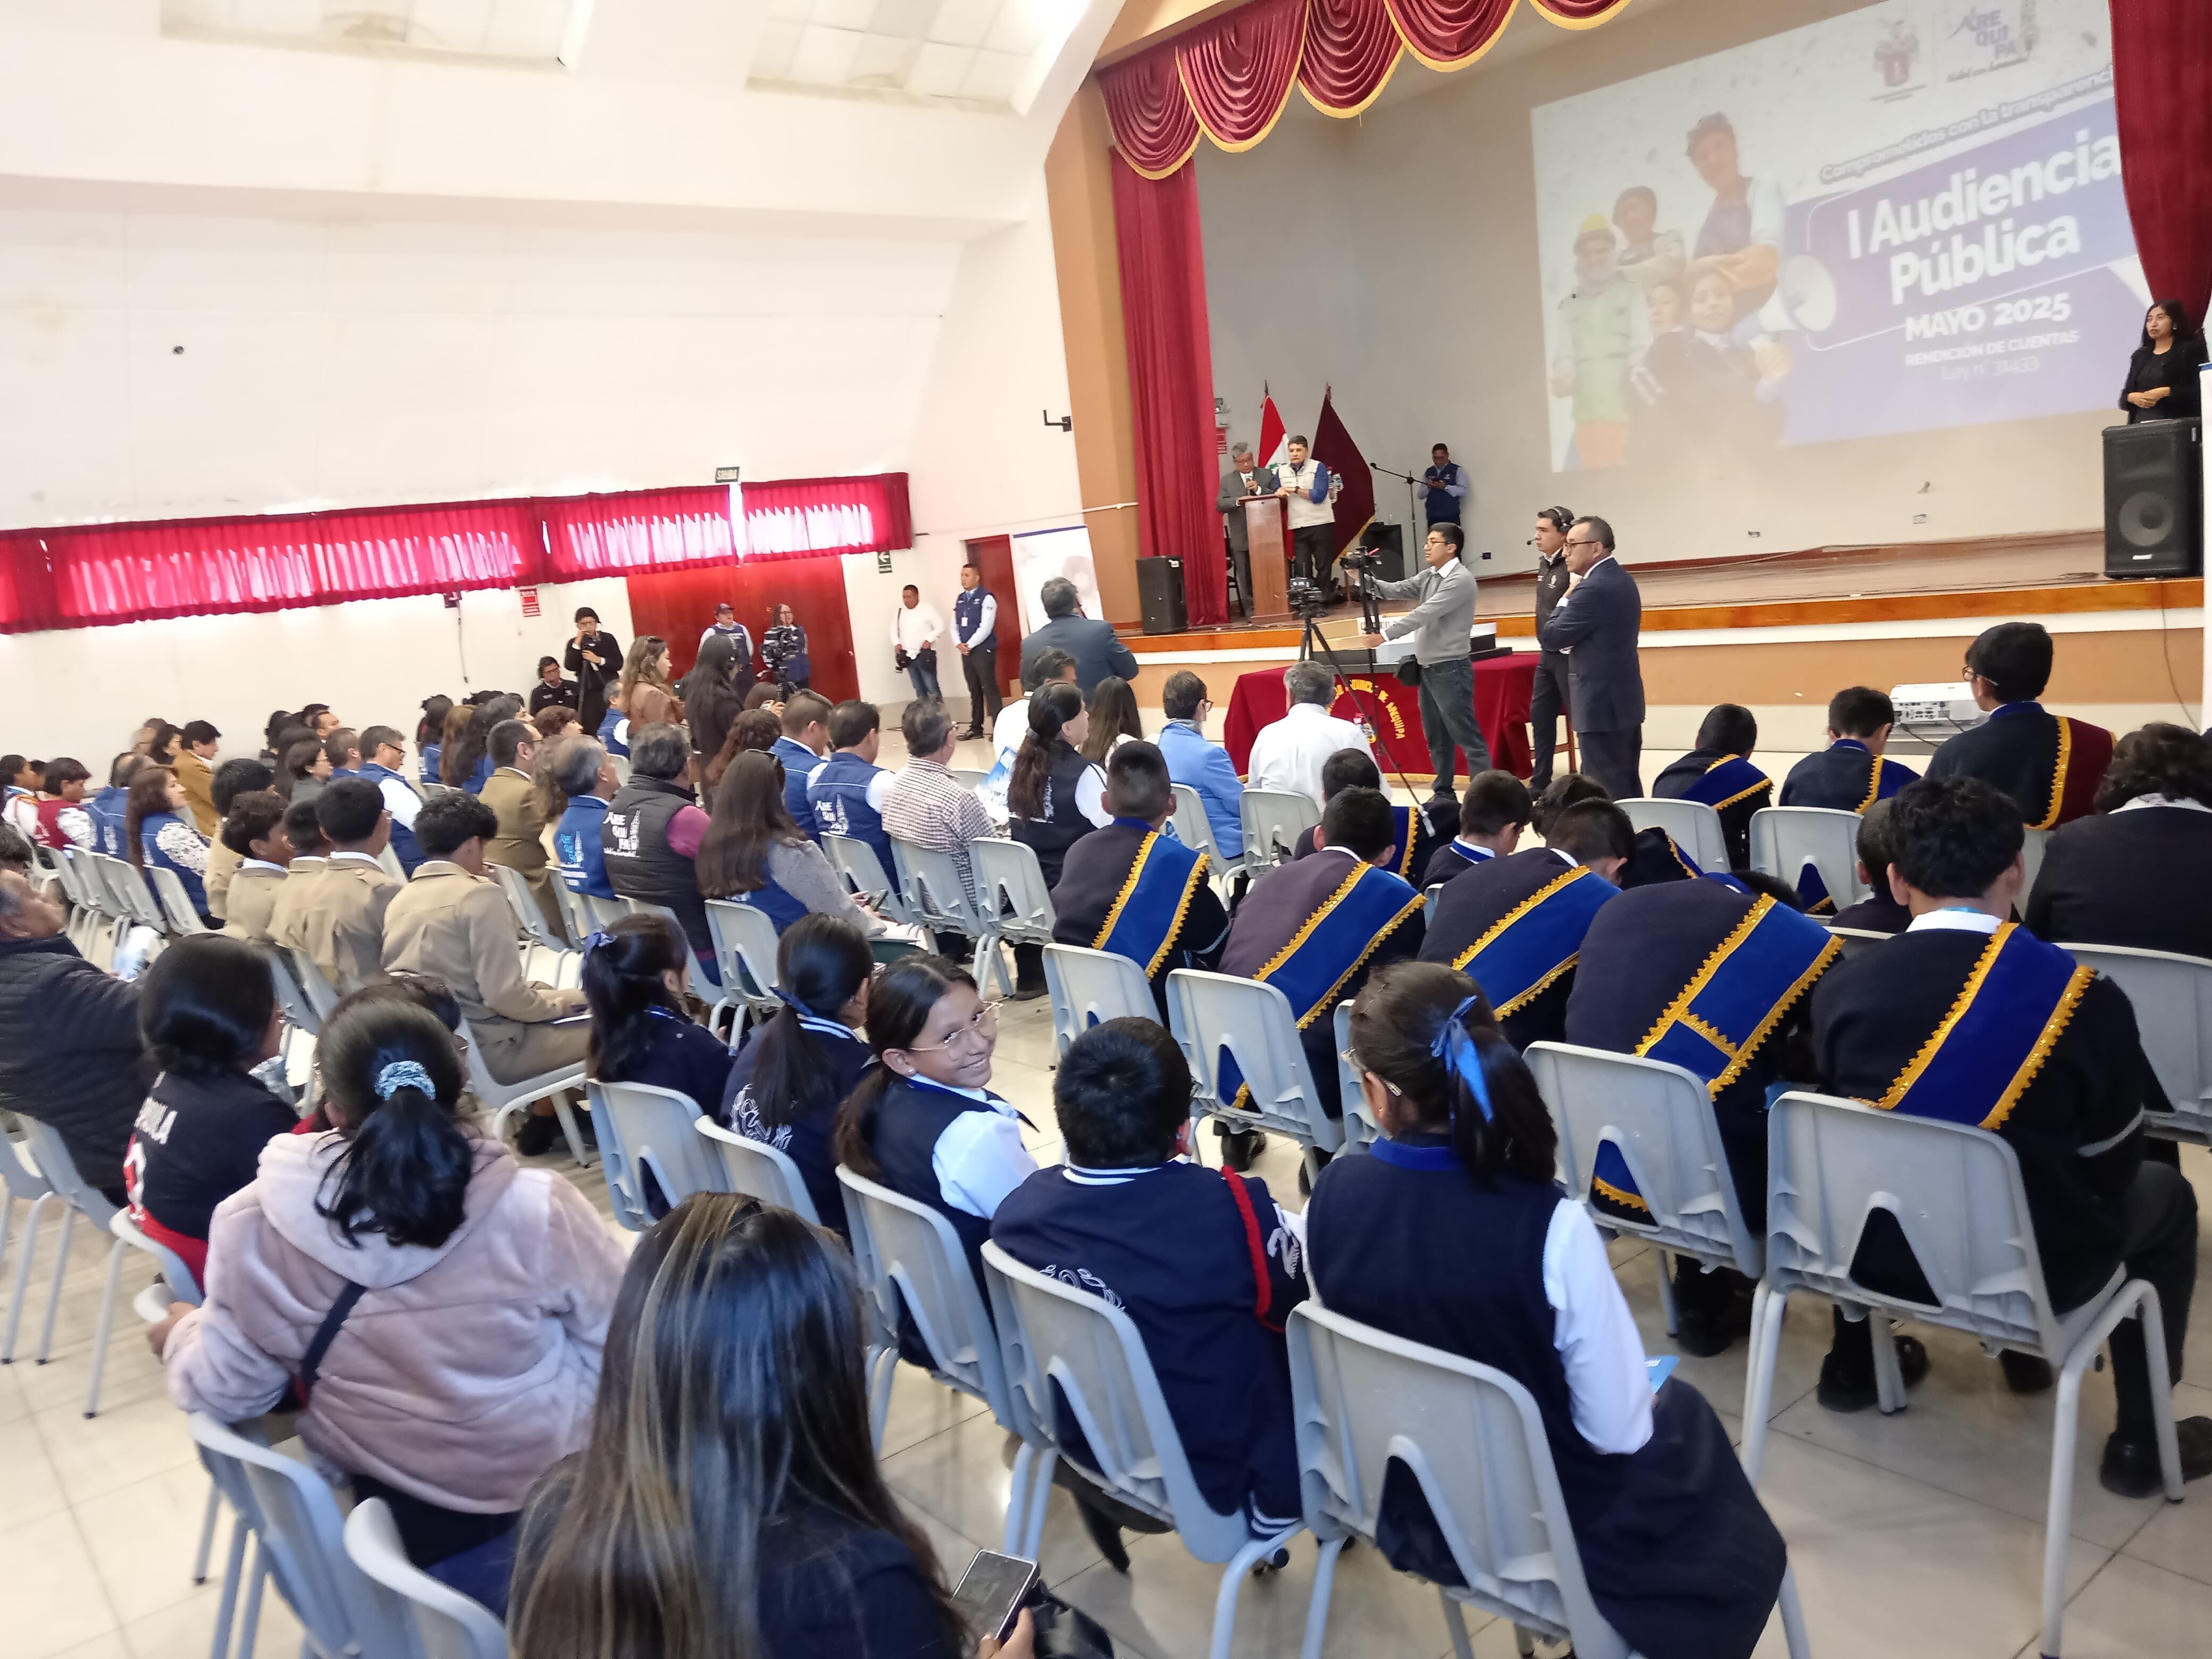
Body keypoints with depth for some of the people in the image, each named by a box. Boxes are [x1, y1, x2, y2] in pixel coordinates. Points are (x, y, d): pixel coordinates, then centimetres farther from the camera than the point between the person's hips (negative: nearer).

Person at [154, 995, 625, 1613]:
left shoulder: (253, 1225, -19)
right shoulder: (535, 1210, -27)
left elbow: (227, 1393, -4)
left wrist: (185, 1335, 18)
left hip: (391, 1522, 3)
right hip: (551, 1503, -3)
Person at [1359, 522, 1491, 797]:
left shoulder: (1461, 579, -15)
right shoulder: (1429, 577, 13)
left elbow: (1425, 613, -23)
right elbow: (1397, 590, 7)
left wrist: (1385, 635, -25)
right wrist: (1367, 580, -11)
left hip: (1450, 669, -9)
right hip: (1428, 668, 9)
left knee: (1467, 736, -8)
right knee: (1436, 738, 14)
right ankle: (1444, 793, 22)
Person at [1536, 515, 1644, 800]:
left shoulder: (1592, 589, -19)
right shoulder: (1622, 580, 12)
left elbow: (1550, 638, -15)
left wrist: (1566, 598, -4)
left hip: (1601, 704, -10)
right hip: (1625, 700, 10)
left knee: (1608, 791, -4)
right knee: (1628, 785, 14)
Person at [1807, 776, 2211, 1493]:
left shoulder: (1841, 988, -12)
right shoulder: (2084, 998, -17)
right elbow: (2110, 1169, -2)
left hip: (1871, 1251, 2)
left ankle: (1852, 1365, 43)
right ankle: (2140, 1442, 28)